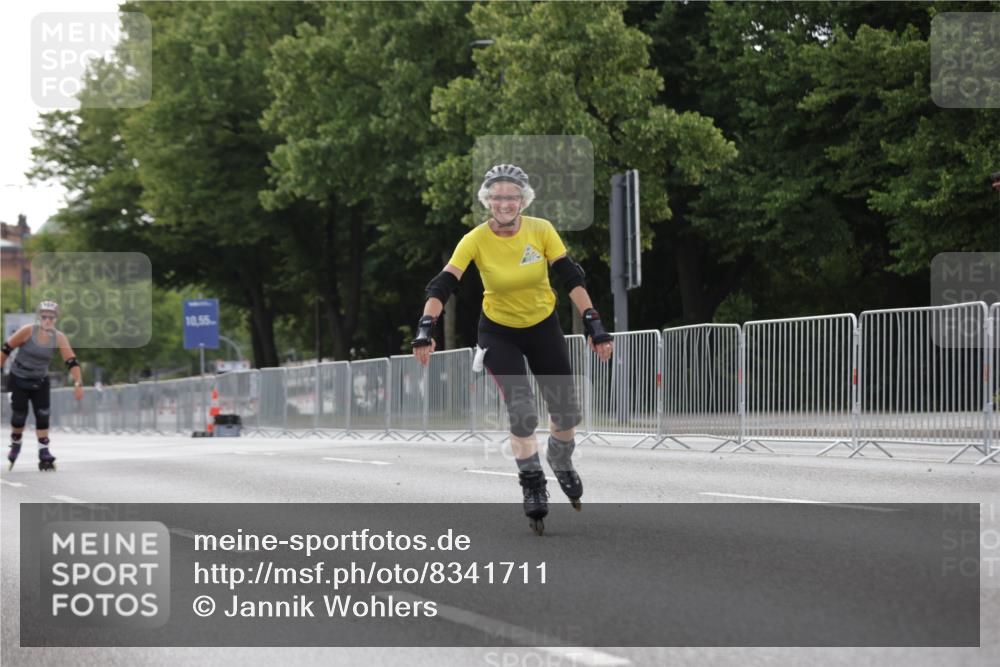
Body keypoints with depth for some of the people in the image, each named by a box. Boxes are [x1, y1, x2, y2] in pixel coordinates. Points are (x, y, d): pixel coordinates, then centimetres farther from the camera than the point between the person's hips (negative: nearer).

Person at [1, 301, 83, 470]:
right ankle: (15, 445, 27)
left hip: (40, 381, 2)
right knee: (19, 416, 1)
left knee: (43, 416, -6)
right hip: (19, 379, -2)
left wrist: (78, 383, -25)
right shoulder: (28, 331, -20)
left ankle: (44, 454, -2)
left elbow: (72, 361, -16)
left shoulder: (59, 338, -14)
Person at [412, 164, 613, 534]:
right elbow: (442, 285, -25)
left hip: (543, 327, 2)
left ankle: (561, 463, 37)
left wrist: (594, 324, -20)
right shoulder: (476, 240, -21)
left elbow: (571, 278, -14)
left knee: (567, 411, 5)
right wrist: (426, 328, -38)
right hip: (499, 332, -2)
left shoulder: (541, 230, -17)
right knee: (522, 412, -17)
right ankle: (532, 484, 3)